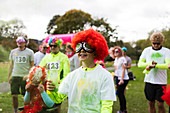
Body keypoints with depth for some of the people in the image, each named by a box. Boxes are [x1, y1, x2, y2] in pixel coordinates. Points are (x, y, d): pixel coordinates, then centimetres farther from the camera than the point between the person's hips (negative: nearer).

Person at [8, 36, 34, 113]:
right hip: (15, 76, 3)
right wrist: (9, 76, 13)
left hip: (25, 77, -2)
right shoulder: (13, 52, 10)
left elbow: (32, 65, 3)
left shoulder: (30, 52, 1)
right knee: (14, 95, 2)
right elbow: (11, 65, 16)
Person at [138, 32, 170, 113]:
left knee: (160, 104, 0)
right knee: (151, 103, 10)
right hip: (149, 81, 2)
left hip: (161, 82, -2)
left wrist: (154, 65, -21)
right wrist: (151, 63, -15)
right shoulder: (147, 50, 7)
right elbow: (140, 64, 1)